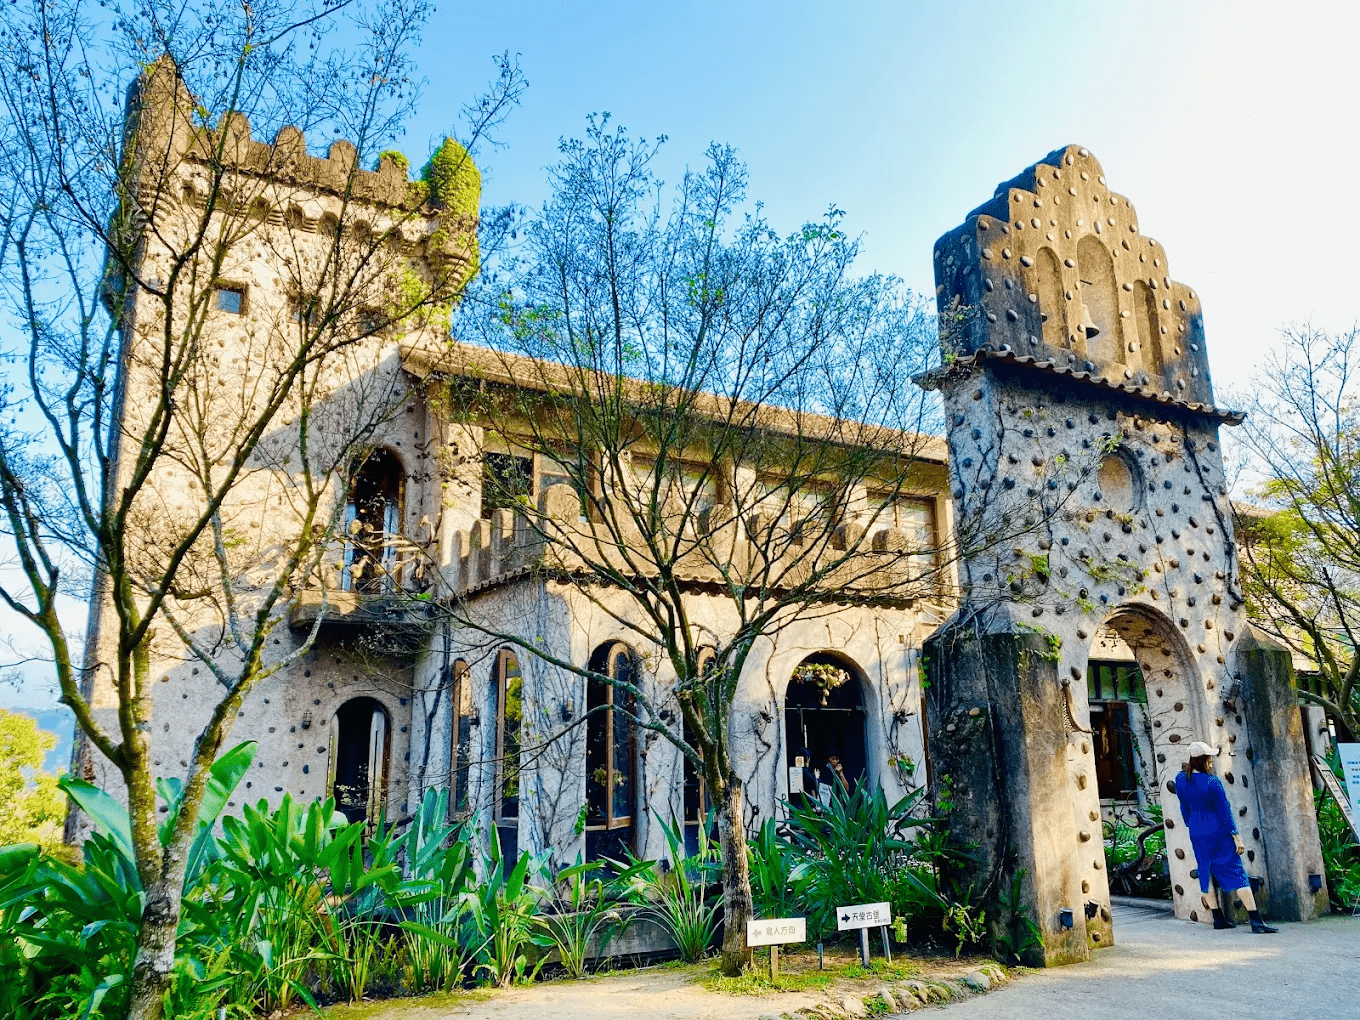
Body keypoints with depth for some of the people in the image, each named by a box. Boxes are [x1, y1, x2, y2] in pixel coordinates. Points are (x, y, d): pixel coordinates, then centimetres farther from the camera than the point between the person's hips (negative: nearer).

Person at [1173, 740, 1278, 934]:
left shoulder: (1180, 779, -1)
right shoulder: (1212, 782, -19)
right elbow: (1224, 810, -15)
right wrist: (1236, 836, -9)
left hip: (1197, 833, 5)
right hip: (1219, 832, -5)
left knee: (1206, 872, 14)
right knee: (1236, 873, -4)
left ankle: (1218, 918, 20)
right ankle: (1256, 921, -6)